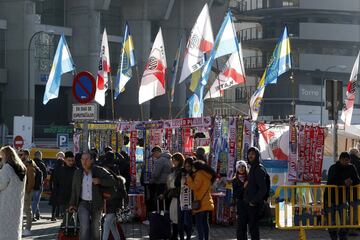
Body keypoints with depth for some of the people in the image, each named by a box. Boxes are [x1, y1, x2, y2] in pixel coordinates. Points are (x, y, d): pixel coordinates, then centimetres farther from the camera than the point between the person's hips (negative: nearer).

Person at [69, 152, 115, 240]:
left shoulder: (99, 171, -5)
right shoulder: (77, 173, 4)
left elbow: (111, 181, -7)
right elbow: (74, 190, 12)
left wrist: (100, 181, -22)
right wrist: (72, 204, 9)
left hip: (96, 204, 0)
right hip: (83, 204, 0)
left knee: (95, 229, 11)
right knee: (84, 227, -18)